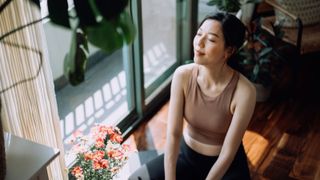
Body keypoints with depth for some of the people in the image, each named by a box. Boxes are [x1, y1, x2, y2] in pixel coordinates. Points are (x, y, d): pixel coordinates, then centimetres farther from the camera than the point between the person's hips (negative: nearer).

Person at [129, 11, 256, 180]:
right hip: (186, 155, 3)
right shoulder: (182, 75, -18)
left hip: (228, 164, -3)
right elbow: (173, 134, -16)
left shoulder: (244, 91, -27)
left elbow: (228, 153, -21)